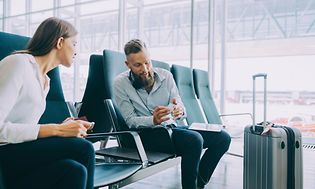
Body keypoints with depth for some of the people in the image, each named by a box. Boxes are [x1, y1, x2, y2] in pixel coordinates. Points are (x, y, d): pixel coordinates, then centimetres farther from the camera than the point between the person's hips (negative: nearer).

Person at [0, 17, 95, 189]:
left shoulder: (45, 81, 17)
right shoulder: (19, 63, -10)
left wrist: (61, 127, -1)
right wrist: (56, 130, -20)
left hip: (22, 153, 8)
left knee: (75, 171, -21)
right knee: (83, 149, -22)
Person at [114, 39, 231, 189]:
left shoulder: (165, 75, 3)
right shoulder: (121, 83, -6)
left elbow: (180, 107, 1)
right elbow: (130, 120, -10)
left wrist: (180, 111, -25)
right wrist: (153, 120, -30)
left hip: (173, 126, 6)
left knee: (223, 138, -3)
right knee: (194, 140, -31)